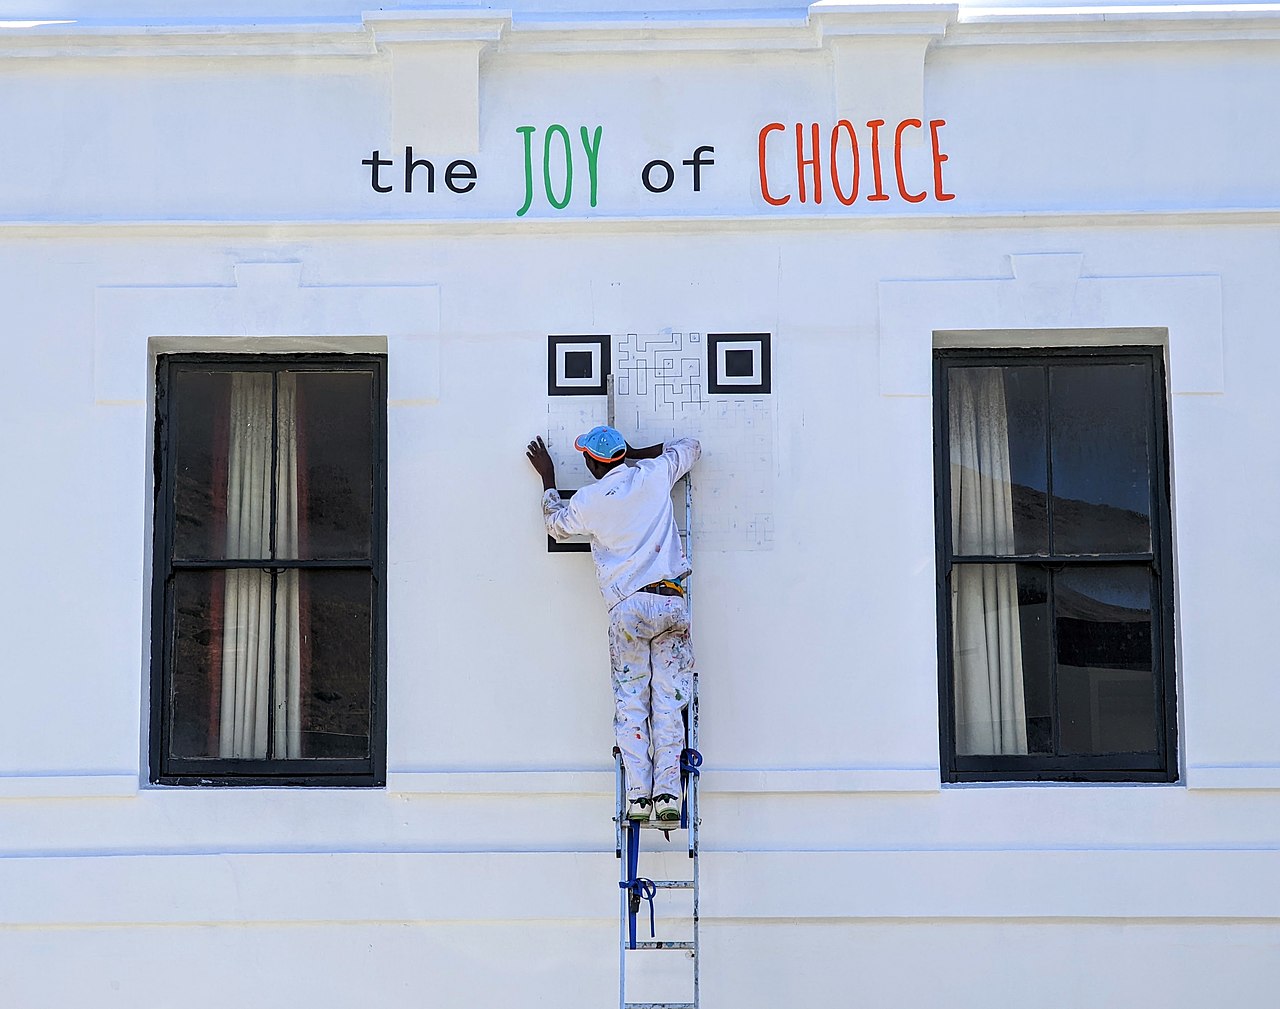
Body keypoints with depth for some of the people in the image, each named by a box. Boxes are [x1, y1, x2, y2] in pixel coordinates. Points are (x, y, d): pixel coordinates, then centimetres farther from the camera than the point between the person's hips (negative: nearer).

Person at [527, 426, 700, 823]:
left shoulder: (586, 501, 3)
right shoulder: (655, 474, 6)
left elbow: (555, 524, 26)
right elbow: (689, 446, 27)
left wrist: (548, 477, 37)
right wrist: (635, 454, 31)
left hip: (627, 608, -1)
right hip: (671, 602, 2)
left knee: (630, 704, 3)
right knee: (668, 700, 1)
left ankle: (638, 796, -5)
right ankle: (667, 792, -8)